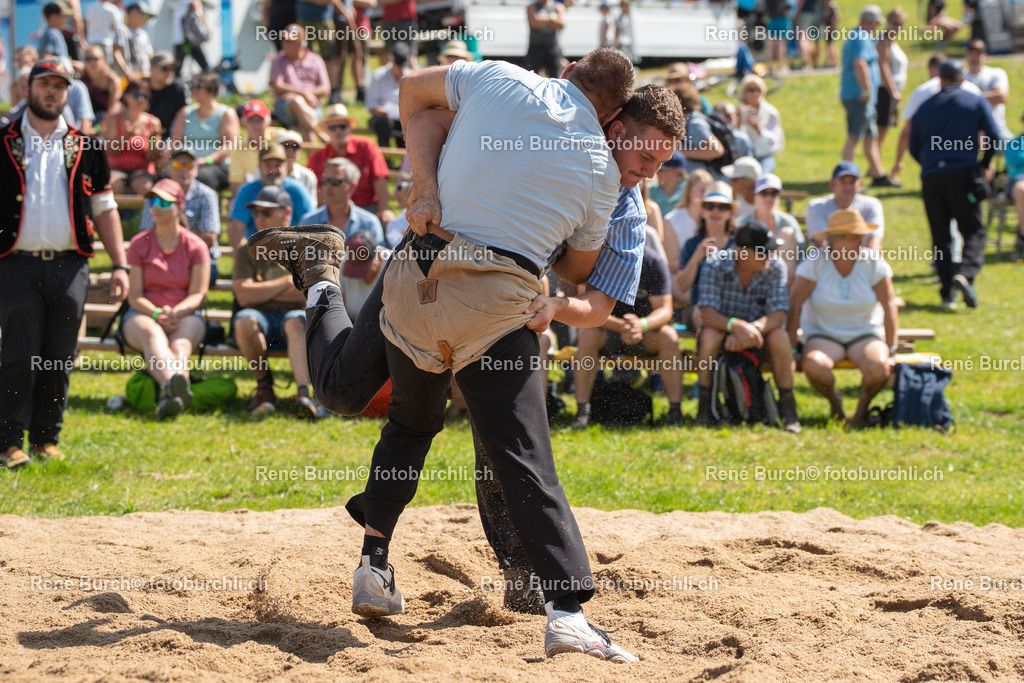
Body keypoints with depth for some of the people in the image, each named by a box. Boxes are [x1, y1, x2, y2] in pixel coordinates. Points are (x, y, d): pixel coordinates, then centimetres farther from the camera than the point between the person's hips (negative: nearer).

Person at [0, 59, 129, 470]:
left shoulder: (84, 148, 13)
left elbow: (104, 208, 14)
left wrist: (119, 265, 5)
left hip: (70, 265, 2)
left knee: (60, 359, 4)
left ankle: (47, 438, 13)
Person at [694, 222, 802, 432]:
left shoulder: (775, 268, -12)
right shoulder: (715, 266, -17)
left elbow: (778, 315, -20)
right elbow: (707, 314, -25)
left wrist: (754, 328, -42)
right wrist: (736, 325, -45)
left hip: (757, 338, 1)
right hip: (725, 334, -1)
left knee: (780, 337, -30)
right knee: (710, 334, -34)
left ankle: (788, 406, -19)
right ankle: (704, 405, -21)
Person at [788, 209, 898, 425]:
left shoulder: (873, 263, -5)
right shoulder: (815, 263, -8)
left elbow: (889, 306, -4)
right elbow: (794, 304, -10)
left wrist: (891, 349, -10)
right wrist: (791, 349, -15)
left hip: (866, 335, 1)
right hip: (823, 336, -1)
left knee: (879, 368, -33)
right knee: (813, 365, -36)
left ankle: (863, 405, 1)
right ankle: (833, 401, -1)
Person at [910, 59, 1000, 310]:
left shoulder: (925, 108, 16)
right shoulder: (977, 102, 9)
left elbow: (914, 148, 17)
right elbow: (995, 137, 0)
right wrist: (985, 164, 15)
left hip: (931, 177, 2)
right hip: (963, 173, -2)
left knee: (940, 236, 6)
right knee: (973, 230, 2)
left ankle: (948, 293, -4)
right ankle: (965, 273, -26)